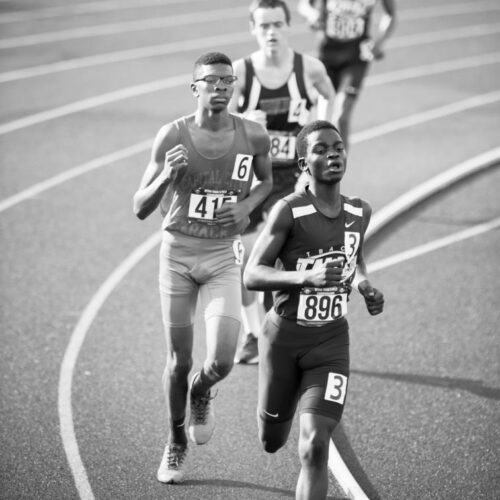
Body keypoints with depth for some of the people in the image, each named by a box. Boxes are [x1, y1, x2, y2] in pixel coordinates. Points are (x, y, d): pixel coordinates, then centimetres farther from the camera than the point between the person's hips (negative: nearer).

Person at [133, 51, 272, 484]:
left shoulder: (253, 136, -6)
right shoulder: (172, 137, -10)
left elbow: (267, 181, 15)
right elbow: (141, 209, -7)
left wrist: (248, 205, -6)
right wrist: (167, 175, -25)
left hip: (223, 256, 0)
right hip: (177, 253, 0)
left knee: (221, 360, -15)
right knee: (179, 360, 8)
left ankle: (201, 393, 23)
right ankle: (176, 444, 32)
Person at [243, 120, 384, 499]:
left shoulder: (360, 212, 1)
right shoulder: (289, 211, -14)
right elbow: (252, 275, -16)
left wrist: (364, 284, 2)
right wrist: (307, 276, -31)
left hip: (331, 341, 2)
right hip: (284, 336, -2)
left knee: (315, 447, -14)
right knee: (272, 441, 16)